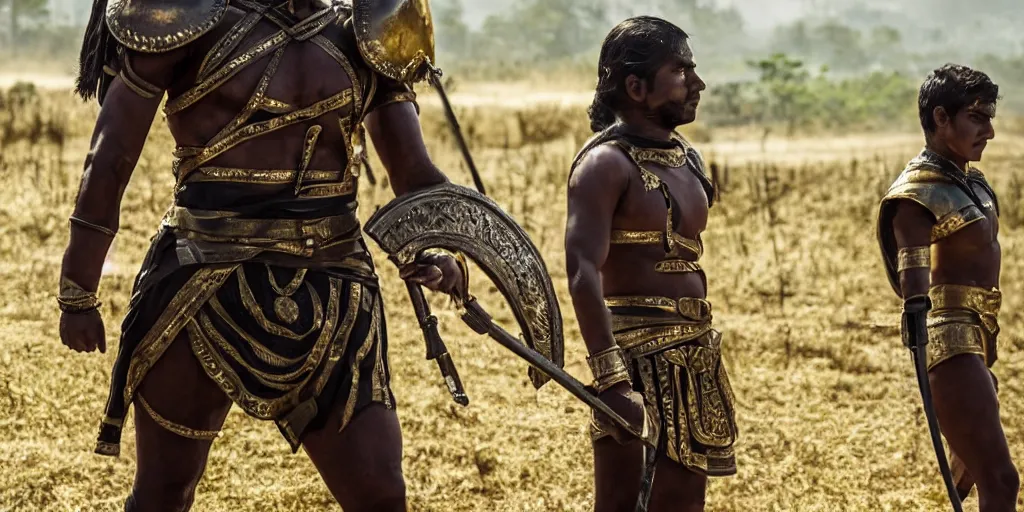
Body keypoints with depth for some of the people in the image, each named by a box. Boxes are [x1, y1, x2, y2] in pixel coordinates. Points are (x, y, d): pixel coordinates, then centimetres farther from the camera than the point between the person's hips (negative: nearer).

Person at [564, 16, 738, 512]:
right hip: (639, 358, -8)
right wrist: (612, 382, -32)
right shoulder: (608, 163, -13)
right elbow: (584, 275, -23)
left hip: (696, 356, 8)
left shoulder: (688, 160, 14)